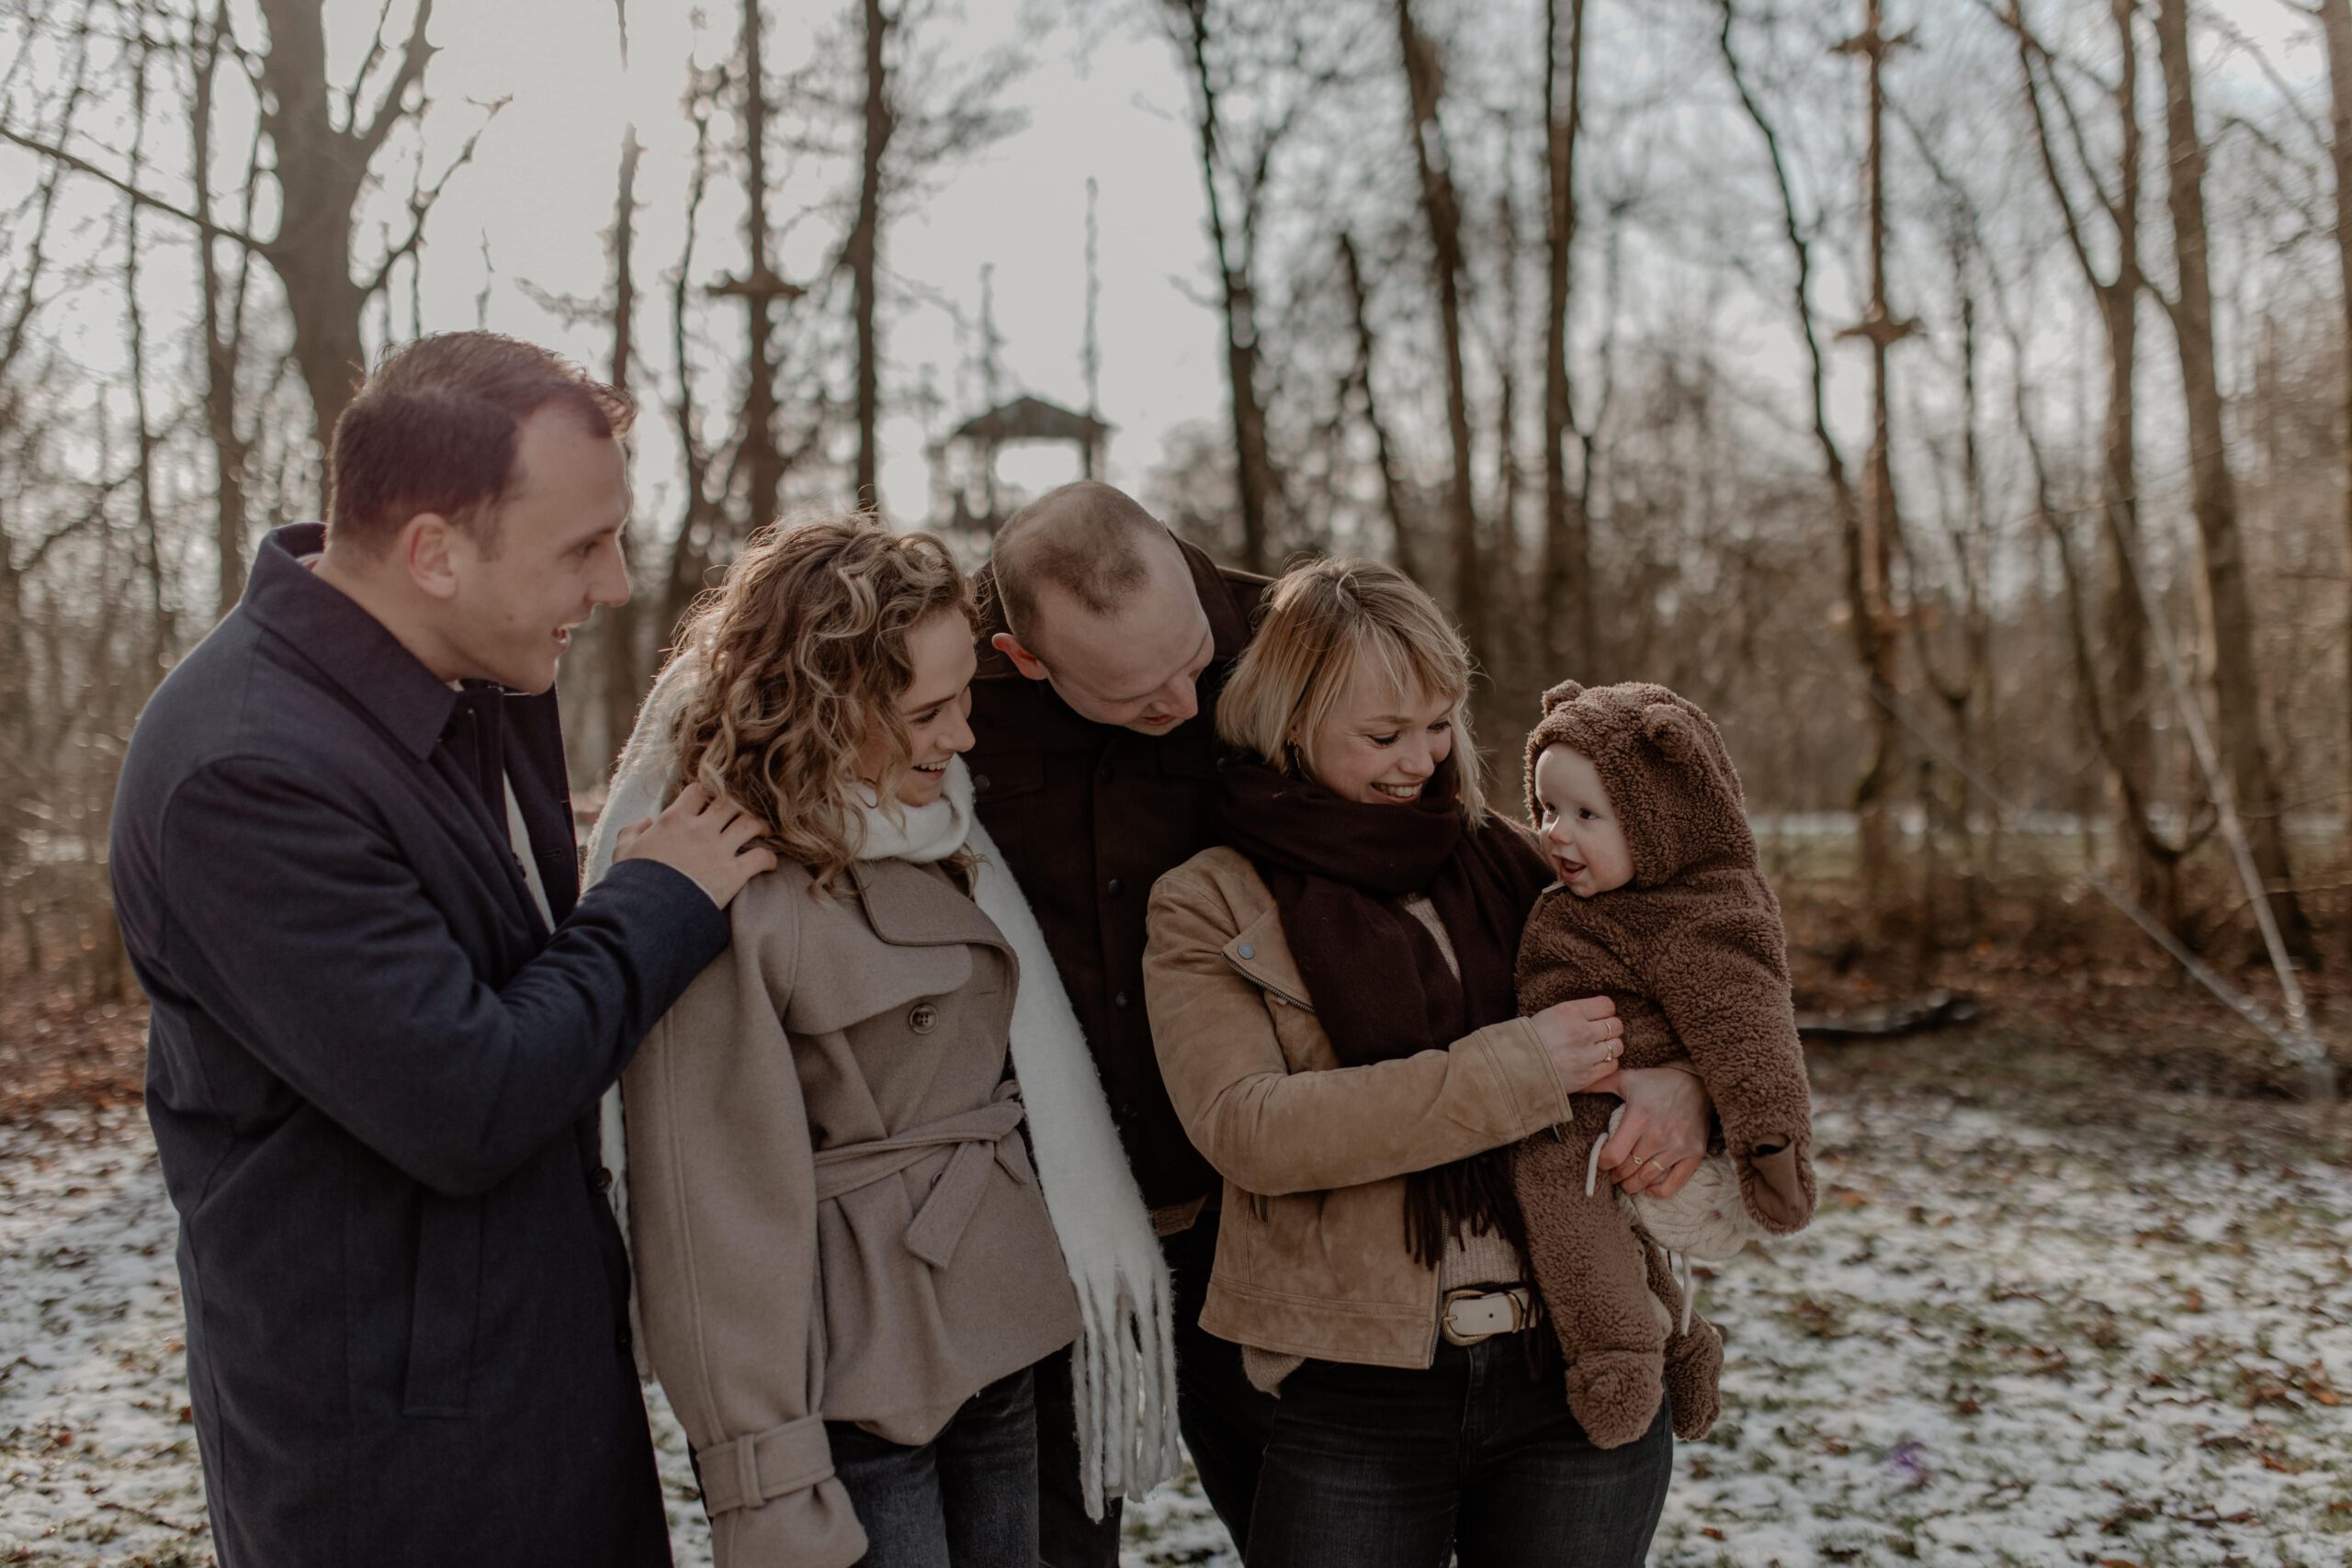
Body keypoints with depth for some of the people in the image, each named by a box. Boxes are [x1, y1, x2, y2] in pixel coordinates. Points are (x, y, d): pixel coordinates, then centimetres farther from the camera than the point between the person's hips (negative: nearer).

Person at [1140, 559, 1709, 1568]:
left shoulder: (1508, 864, 7)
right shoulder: (1206, 909, -1)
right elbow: (1246, 1129, -15)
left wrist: (1685, 1088, -11)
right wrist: (1510, 1069, -19)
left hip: (1580, 1376, 3)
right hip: (1356, 1407, -2)